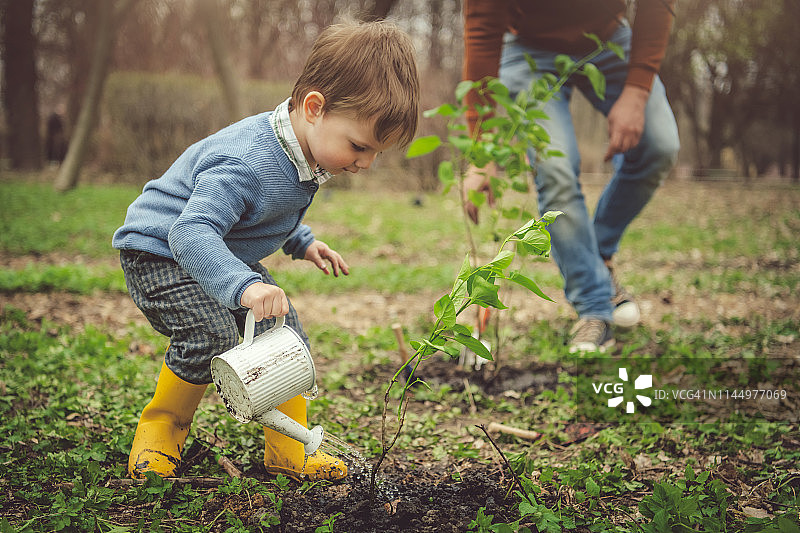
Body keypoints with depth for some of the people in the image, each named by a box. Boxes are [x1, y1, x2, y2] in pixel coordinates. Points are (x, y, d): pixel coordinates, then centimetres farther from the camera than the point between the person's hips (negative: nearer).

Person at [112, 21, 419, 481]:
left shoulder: (302, 152, -5)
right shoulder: (247, 163, -37)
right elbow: (190, 233, -45)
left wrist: (302, 242, 6)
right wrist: (244, 285, -57)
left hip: (223, 254, 9)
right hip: (160, 252, -8)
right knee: (213, 333, -27)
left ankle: (290, 449, 10)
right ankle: (161, 426, 0)